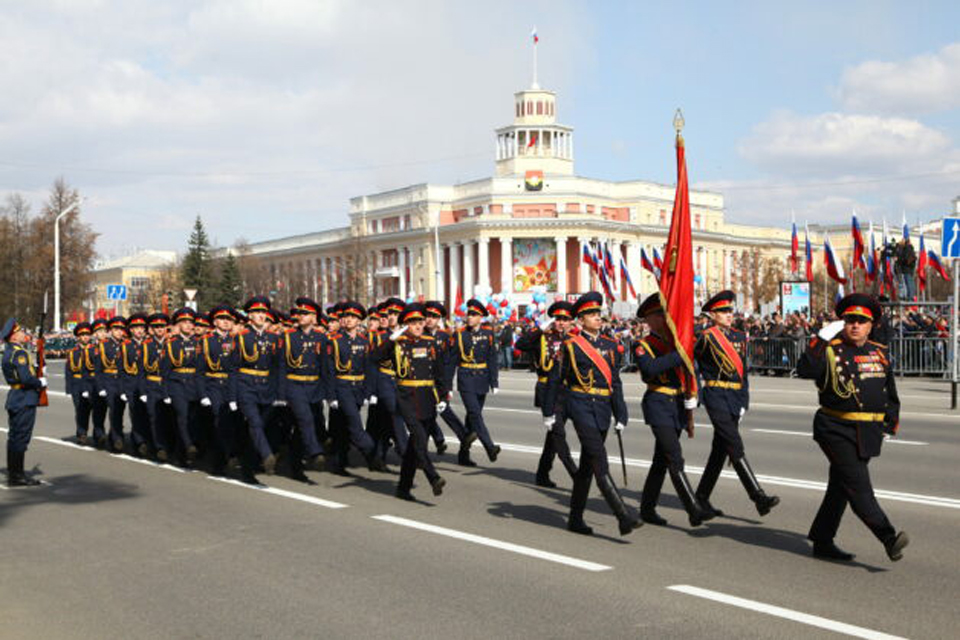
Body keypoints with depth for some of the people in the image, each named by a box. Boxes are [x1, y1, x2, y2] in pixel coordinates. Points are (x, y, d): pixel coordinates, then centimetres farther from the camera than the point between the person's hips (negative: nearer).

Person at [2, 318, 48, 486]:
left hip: (15, 398, 10)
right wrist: (40, 382, -9)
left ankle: (13, 473, 22)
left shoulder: (8, 352, 14)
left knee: (14, 437, 14)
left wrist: (36, 370, 8)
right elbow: (26, 378, -25)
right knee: (21, 437, -5)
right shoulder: (19, 353, -17)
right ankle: (17, 475, -1)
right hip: (24, 400, -10)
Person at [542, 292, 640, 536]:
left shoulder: (610, 346, 12)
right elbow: (555, 380, 1)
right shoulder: (571, 345, -4)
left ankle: (576, 518, 20)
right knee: (600, 461, -14)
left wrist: (620, 416, 8)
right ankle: (624, 516, -20)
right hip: (581, 407, -6)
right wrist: (549, 413, 2)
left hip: (602, 409, 6)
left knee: (587, 465, 11)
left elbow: (615, 383, 14)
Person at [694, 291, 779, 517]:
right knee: (735, 447, -11)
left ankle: (702, 496, 22)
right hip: (716, 399, -7)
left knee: (720, 449, 11)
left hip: (734, 400, 7)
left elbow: (743, 370, 15)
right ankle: (759, 498, -14)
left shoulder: (739, 337, 12)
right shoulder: (707, 337, -7)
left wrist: (744, 402, 9)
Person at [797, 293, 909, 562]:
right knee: (858, 485, -14)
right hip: (837, 431, -6)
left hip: (869, 433, 6)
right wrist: (821, 339, -26)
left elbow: (890, 391, 23)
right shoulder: (831, 351, -5)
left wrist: (892, 420, 19)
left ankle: (822, 542, 19)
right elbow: (805, 370, -24)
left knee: (840, 487, 11)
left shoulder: (880, 353, 13)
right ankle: (889, 538, -19)